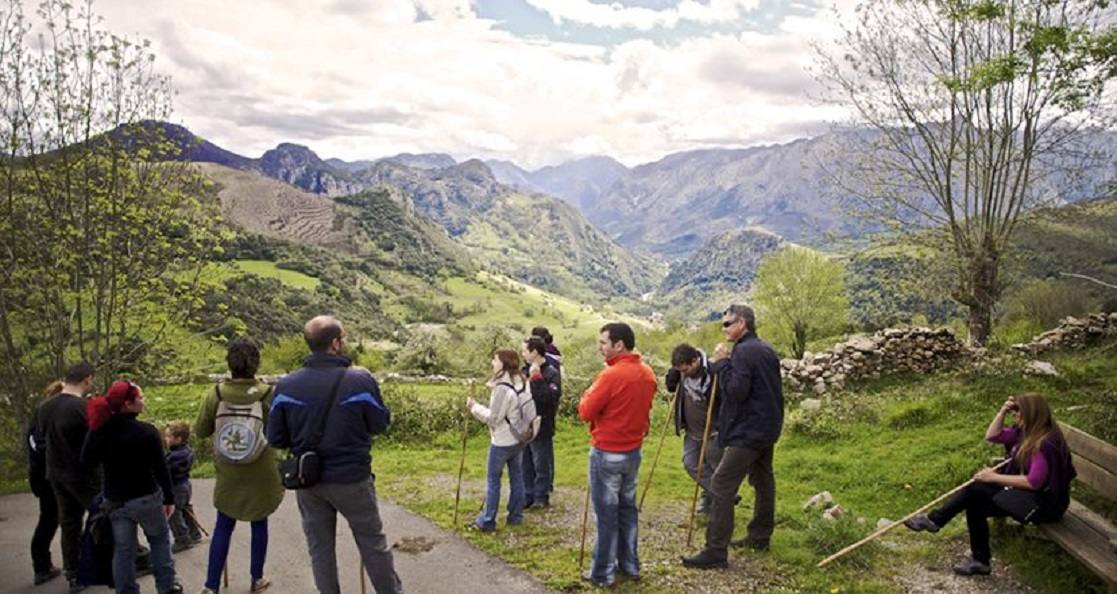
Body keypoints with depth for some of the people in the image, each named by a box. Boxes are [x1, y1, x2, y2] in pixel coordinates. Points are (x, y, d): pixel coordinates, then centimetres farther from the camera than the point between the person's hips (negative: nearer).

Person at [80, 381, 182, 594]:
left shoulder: (99, 430, -5)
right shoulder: (146, 431, -19)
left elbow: (87, 461, 6)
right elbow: (161, 468, -14)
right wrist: (169, 497, -5)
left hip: (114, 500, 4)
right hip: (146, 497, -4)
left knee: (122, 549, 12)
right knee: (160, 540, 15)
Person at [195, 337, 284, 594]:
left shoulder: (216, 394, -11)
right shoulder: (267, 394, -16)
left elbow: (200, 431, -1)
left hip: (228, 473, 1)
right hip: (260, 474, -1)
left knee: (223, 527, 12)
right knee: (259, 524, 15)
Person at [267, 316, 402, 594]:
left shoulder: (286, 386, -9)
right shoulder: (360, 381, -17)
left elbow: (276, 439, -3)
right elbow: (381, 424, -3)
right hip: (352, 479, -2)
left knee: (320, 548, 17)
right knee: (373, 543, 15)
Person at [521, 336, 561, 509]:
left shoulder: (551, 373, -14)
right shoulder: (525, 370, 5)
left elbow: (550, 398, -27)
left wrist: (537, 378, -27)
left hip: (541, 428, -6)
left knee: (542, 465, 7)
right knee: (525, 464, 16)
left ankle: (542, 497, 22)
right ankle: (528, 496, 29)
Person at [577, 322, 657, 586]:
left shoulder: (611, 375, -22)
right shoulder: (648, 374, 1)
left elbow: (585, 412, -15)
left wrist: (589, 393, 1)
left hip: (607, 454, -7)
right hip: (634, 451, 7)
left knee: (607, 513, 3)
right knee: (628, 508, 17)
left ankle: (603, 572, 12)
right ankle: (630, 564, 26)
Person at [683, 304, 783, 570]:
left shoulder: (743, 351, -17)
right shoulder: (768, 350, 12)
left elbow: (736, 391, -25)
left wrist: (720, 364, -18)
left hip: (747, 432, -10)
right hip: (767, 428, 10)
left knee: (721, 487, -9)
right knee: (763, 480, 20)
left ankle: (715, 552, -9)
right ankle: (760, 536, 33)